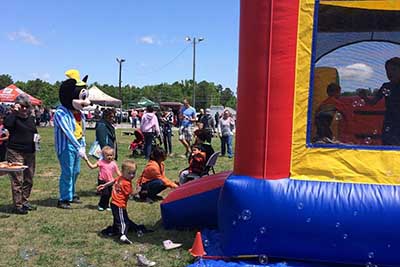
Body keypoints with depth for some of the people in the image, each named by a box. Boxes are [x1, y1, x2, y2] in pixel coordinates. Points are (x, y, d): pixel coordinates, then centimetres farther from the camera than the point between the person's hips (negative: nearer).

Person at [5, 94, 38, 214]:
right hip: (15, 152, -7)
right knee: (17, 180, -4)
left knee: (29, 179, 12)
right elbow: (6, 124, -29)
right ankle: (18, 205, 4)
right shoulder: (14, 118, -6)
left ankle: (25, 202, 25)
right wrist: (14, 112, -24)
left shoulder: (31, 118, 12)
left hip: (30, 153, 7)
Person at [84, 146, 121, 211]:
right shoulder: (101, 162, -5)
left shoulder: (113, 163, 3)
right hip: (102, 181, -4)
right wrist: (87, 160, -16)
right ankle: (101, 205, 10)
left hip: (110, 181, 4)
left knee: (109, 194, 8)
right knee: (105, 193, -11)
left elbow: (118, 172, 7)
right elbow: (92, 166, -7)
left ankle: (106, 205, 29)